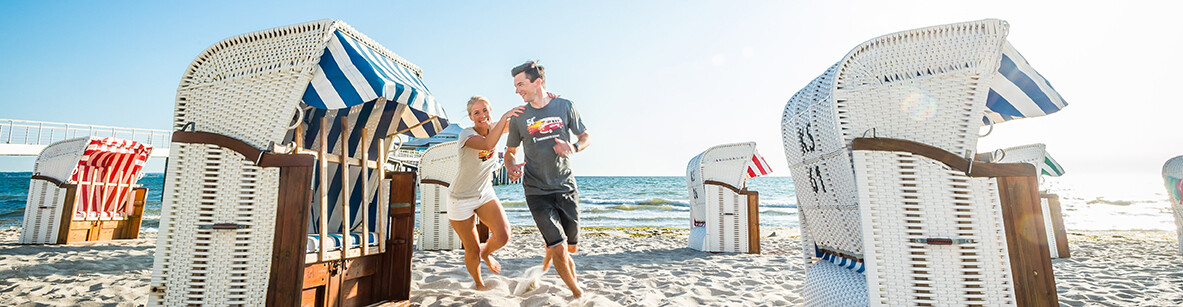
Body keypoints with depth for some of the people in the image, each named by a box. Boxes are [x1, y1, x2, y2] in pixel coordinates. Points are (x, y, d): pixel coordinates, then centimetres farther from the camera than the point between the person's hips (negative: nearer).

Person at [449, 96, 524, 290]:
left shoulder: (493, 128, -3)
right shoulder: (466, 135, -21)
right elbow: (488, 144, -43)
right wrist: (504, 116, -46)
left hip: (485, 194, 4)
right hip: (461, 199, -4)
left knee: (503, 236, -17)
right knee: (472, 251, 4)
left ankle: (485, 252, 19)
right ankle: (478, 283, 36)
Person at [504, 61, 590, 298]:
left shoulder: (565, 107, -1)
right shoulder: (519, 117, 0)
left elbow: (585, 137, 8)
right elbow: (511, 151, 10)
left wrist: (573, 148, -14)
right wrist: (511, 167, -12)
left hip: (566, 188, 2)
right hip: (537, 191, -1)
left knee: (572, 247, 12)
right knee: (560, 251, -9)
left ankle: (547, 258, 48)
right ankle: (577, 292, 17)